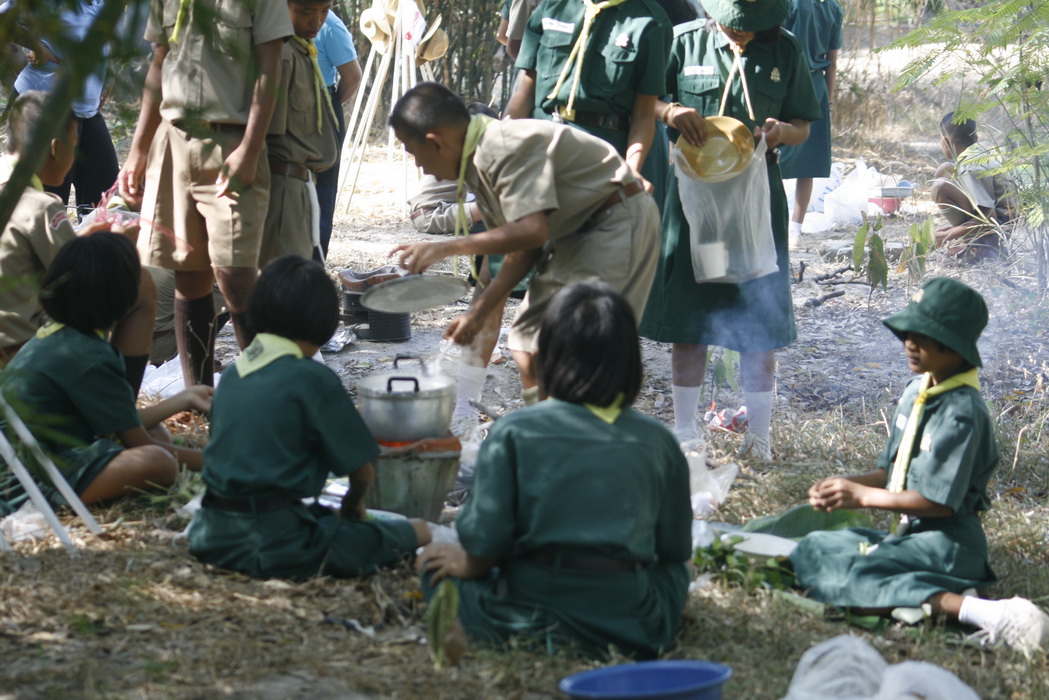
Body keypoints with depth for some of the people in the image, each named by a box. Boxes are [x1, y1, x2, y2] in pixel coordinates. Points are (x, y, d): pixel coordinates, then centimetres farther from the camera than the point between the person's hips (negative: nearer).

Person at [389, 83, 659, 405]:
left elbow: (532, 231, -32)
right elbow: (521, 251, 11)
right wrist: (480, 310, 8)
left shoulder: (506, 149, -24)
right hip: (577, 234, 10)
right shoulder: (477, 166, 7)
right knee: (528, 349, 10)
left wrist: (447, 248, -29)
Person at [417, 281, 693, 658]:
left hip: (525, 621, -3)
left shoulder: (513, 433, -8)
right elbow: (675, 549, 6)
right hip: (631, 626, 3)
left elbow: (486, 543, -9)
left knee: (435, 563, 23)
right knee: (674, 568, 35)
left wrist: (466, 565, 14)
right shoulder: (658, 441, -1)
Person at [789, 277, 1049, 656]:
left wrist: (862, 496, -13)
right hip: (909, 533, 10)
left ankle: (983, 613, -37)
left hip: (947, 543, -10)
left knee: (841, 574, -27)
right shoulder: (917, 391, 9)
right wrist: (845, 484, -2)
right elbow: (892, 472, 18)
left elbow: (940, 502, -21)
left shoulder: (962, 413, -18)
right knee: (815, 547, 5)